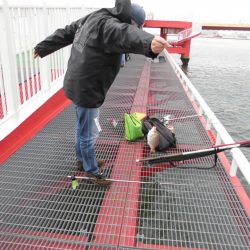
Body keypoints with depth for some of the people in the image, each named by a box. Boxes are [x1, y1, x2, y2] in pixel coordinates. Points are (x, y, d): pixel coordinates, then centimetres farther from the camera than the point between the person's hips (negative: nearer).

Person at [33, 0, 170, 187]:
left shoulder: (93, 18, 9)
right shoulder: (107, 24, -21)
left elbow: (64, 34, 21)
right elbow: (126, 34, -46)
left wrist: (42, 48, 33)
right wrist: (148, 42, -66)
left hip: (77, 84, 10)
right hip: (87, 90, -10)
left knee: (83, 127, 26)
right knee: (89, 133, 9)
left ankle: (83, 159, 46)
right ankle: (92, 170, 29)